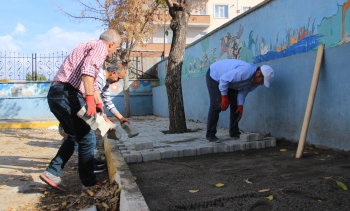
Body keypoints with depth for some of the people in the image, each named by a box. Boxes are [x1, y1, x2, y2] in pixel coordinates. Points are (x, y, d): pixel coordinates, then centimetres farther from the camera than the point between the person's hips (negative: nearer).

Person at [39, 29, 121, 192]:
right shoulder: (100, 46, -2)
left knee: (74, 136, 21)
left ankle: (52, 172, 21)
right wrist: (89, 99, -28)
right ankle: (89, 183, 11)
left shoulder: (90, 46, 28)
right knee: (87, 139, 0)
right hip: (67, 94, -10)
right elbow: (88, 70, -24)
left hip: (56, 94, 10)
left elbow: (92, 82, 35)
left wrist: (99, 105, 41)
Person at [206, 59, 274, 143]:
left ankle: (234, 133, 10)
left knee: (235, 104, 2)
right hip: (214, 75, -8)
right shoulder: (245, 72, -38)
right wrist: (224, 97, -24)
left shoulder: (255, 80, -10)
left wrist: (240, 105, -15)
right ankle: (210, 135, -10)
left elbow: (243, 91, -3)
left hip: (229, 81, 9)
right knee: (217, 105, -17)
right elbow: (224, 79, -33)